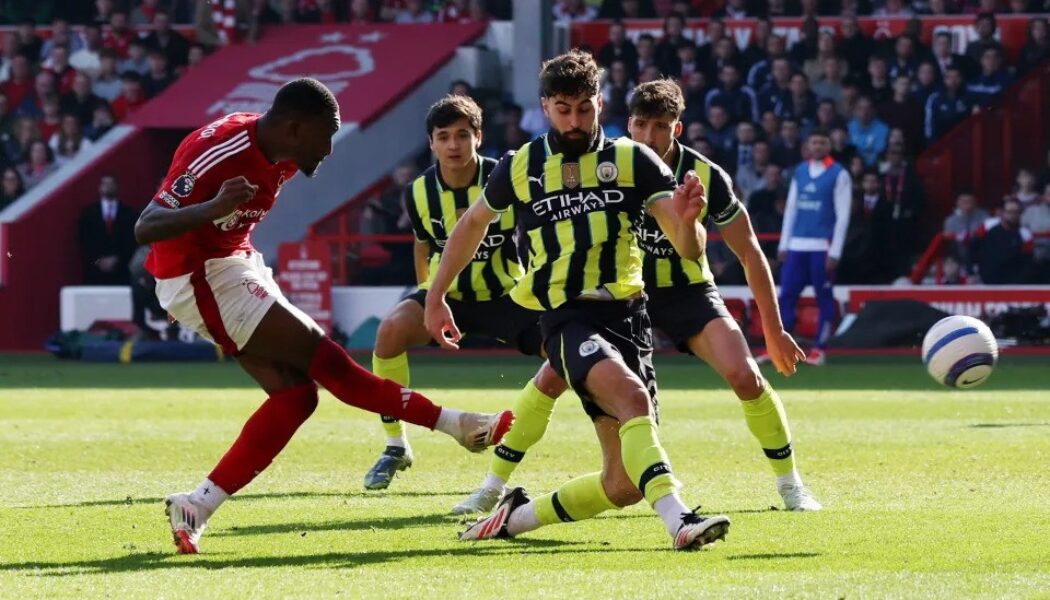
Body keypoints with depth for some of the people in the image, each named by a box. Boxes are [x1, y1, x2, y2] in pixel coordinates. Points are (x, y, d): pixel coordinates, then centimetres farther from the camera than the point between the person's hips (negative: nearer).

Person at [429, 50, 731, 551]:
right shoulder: (520, 168, 8)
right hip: (567, 318, -3)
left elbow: (689, 249, 0)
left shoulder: (633, 161, 7)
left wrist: (686, 219, -23)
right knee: (633, 397, -34)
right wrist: (435, 297, 27)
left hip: (626, 315, 3)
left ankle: (518, 516, 20)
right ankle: (678, 520, -49)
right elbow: (474, 223, 27)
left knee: (625, 483, -2)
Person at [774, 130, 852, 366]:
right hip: (797, 246, 5)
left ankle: (820, 349, 4)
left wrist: (834, 252, -11)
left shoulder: (839, 175, -2)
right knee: (786, 295, 0)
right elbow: (790, 209, 16)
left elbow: (842, 216, -5)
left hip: (822, 247, -5)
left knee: (824, 297, 0)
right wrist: (784, 244, 9)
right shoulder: (799, 172, 13)